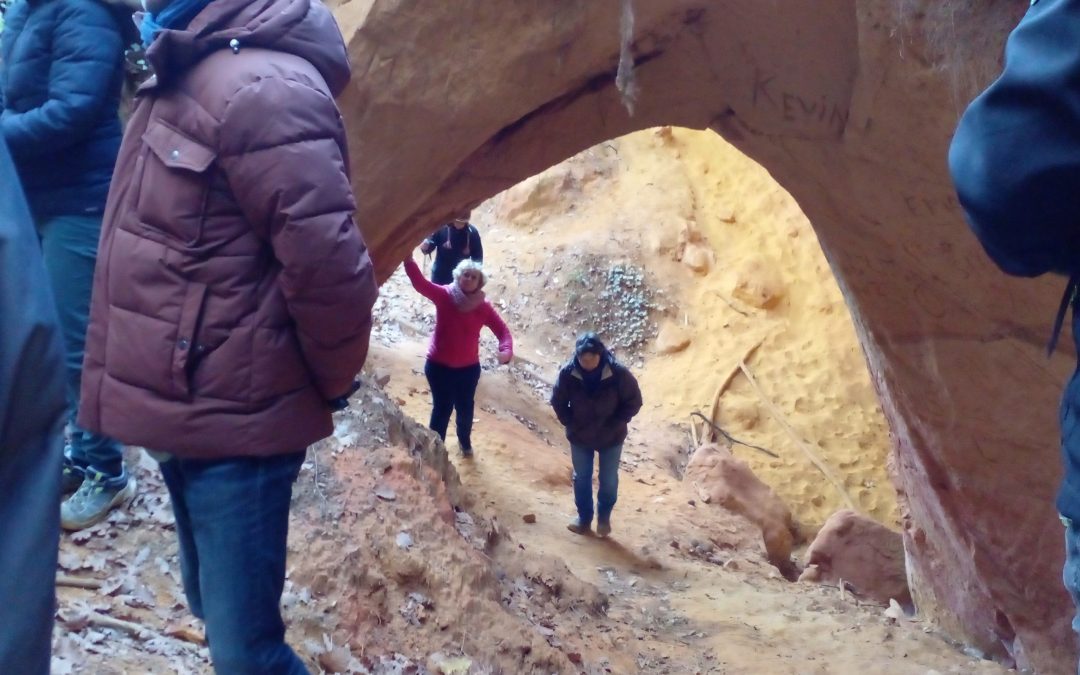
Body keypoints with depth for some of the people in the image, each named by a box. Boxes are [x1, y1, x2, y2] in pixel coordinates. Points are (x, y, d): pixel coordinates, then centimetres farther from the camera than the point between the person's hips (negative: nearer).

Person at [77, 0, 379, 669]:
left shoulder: (262, 87, -21)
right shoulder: (188, 75, 12)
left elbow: (329, 266, -25)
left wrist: (330, 386, -9)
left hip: (235, 418, -10)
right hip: (185, 409, 10)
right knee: (217, 607, 23)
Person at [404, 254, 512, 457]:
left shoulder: (483, 307, -9)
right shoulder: (444, 296, -14)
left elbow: (502, 329, -10)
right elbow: (420, 283, -28)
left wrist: (507, 349, -31)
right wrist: (408, 260, -45)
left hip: (469, 368, 2)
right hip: (439, 366, -2)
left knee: (465, 408, 19)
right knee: (442, 408, 6)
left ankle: (465, 441, 48)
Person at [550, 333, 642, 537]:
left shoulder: (618, 373, -25)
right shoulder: (568, 373, -21)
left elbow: (634, 402, -14)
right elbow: (557, 401, -5)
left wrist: (613, 425, -16)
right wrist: (572, 425, -10)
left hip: (611, 437, -1)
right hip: (579, 437, 1)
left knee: (608, 479, 14)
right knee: (581, 478, 16)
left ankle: (604, 517, 38)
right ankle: (584, 517, 37)